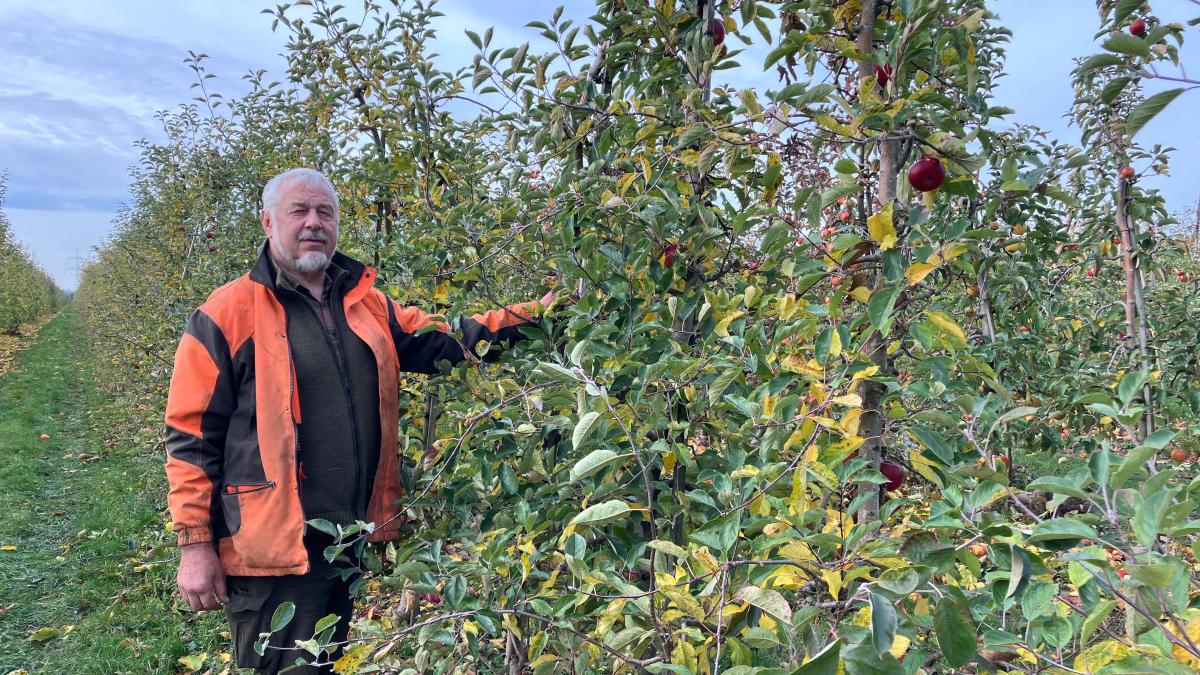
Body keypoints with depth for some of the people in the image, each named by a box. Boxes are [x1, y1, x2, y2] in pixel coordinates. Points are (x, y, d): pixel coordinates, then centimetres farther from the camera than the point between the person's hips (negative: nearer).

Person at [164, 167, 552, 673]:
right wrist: (195, 545, -8)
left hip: (360, 544, 5)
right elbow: (191, 436, -5)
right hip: (275, 550, -5)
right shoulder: (228, 313, -5)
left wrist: (531, 315, -5)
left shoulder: (367, 304, 11)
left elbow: (445, 341, 7)